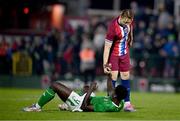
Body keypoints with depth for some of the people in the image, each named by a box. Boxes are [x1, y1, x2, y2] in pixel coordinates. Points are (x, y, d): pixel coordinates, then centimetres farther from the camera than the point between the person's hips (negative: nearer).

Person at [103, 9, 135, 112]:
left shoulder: (129, 22, -14)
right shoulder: (113, 27, -32)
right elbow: (107, 47, -27)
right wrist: (105, 64, -27)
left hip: (124, 53, 6)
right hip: (113, 53, -6)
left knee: (126, 76, 5)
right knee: (113, 77, -10)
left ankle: (127, 103, 8)